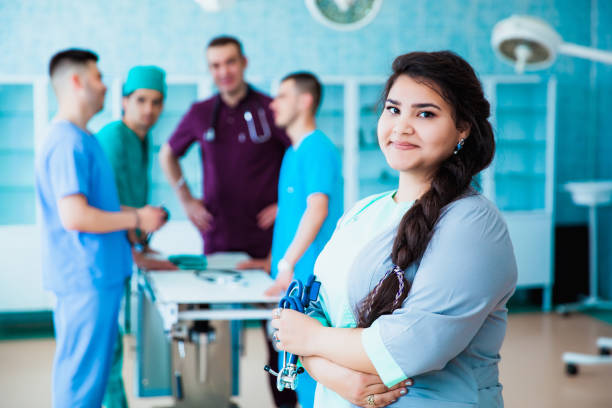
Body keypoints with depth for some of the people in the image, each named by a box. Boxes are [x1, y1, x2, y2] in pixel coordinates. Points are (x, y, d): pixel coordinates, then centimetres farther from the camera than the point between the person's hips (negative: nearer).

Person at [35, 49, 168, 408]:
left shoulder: (81, 138, 15)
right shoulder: (68, 142, -18)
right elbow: (75, 216, -25)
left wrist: (136, 214, 15)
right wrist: (136, 219, -14)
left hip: (97, 274, 10)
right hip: (86, 279, -10)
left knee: (92, 368, 18)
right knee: (82, 375, -1)